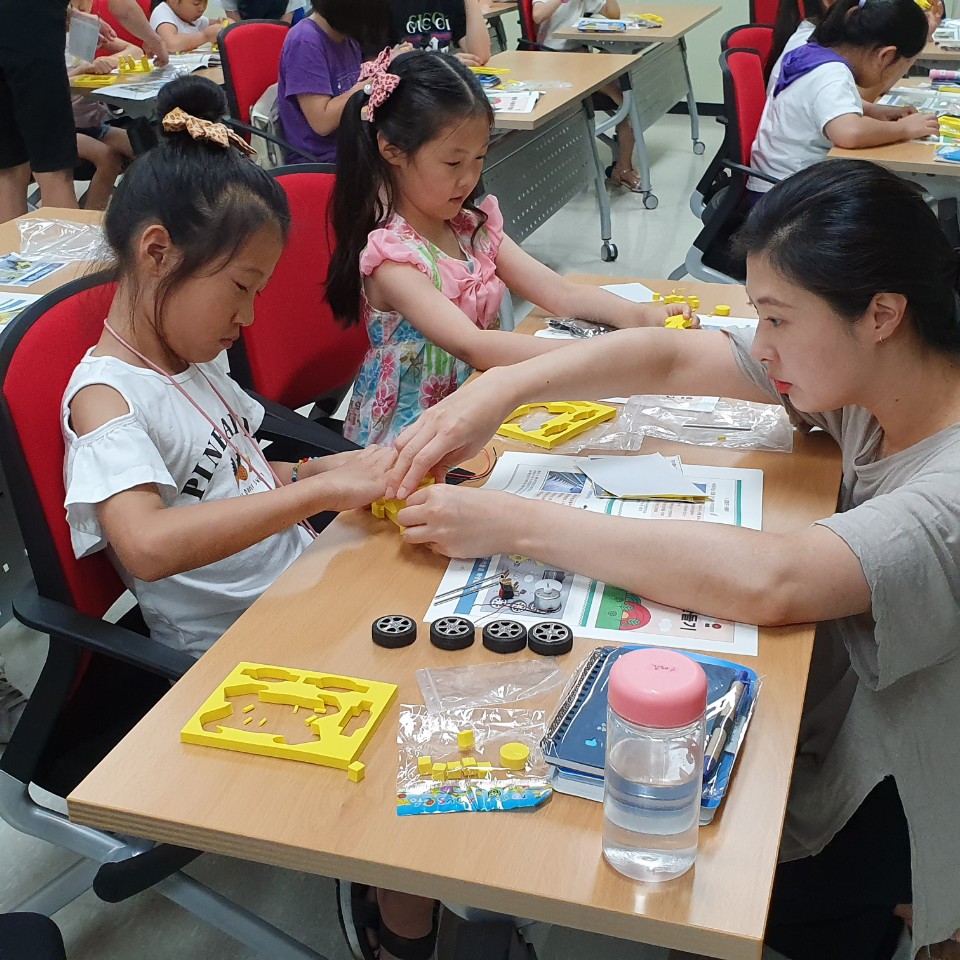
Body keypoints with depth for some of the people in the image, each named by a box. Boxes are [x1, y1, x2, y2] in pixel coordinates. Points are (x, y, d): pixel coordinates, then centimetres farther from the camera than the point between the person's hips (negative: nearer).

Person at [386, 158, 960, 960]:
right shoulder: (870, 366, -10)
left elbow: (768, 581, -46)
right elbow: (669, 358, -6)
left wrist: (516, 524, -40)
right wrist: (501, 387, -20)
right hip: (840, 711, 6)